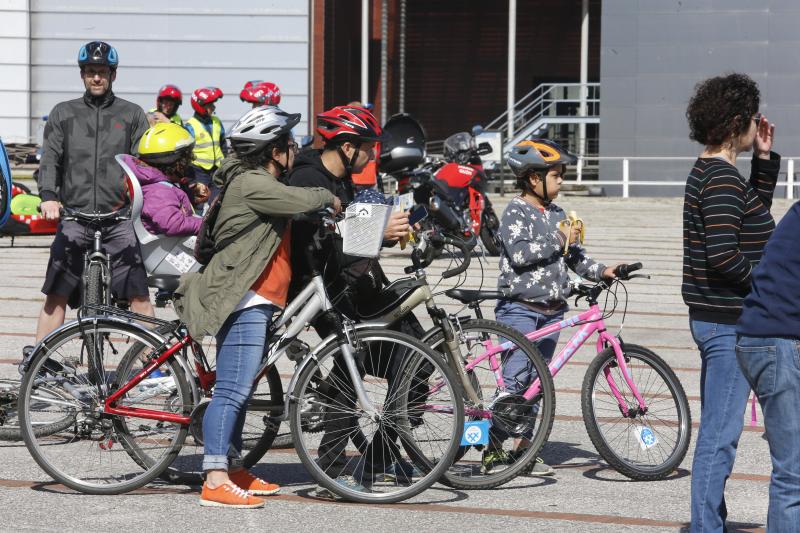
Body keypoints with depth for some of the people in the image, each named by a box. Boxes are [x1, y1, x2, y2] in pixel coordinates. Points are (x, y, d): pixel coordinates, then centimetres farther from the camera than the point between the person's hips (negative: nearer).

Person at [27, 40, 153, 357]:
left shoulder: (132, 115, 13)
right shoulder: (63, 114, 15)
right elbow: (50, 159, 5)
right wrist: (48, 196, -13)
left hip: (121, 218, -1)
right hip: (74, 216, 1)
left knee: (139, 294, -7)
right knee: (56, 294, 0)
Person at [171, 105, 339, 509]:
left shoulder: (260, 182, 20)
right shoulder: (252, 183, -15)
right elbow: (300, 200, -25)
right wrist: (330, 199, -6)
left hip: (257, 302, 11)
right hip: (243, 301, -11)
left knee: (240, 390, 16)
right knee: (232, 391, -13)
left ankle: (233, 468, 24)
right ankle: (215, 482, -15)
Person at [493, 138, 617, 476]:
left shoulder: (556, 214, 16)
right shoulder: (516, 211, -6)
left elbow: (574, 257, 17)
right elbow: (520, 253, -20)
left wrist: (601, 271, 1)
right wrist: (559, 241, -15)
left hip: (551, 311, 7)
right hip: (520, 308, -7)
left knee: (535, 382, 8)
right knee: (515, 379, -12)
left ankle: (523, 449, 12)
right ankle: (493, 450, -8)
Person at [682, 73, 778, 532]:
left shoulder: (710, 172, 13)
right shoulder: (723, 178, -18)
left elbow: (756, 212, 26)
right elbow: (724, 255, -25)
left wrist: (765, 157, 16)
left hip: (718, 318, 11)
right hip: (729, 322, -11)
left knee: (717, 431, 18)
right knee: (721, 434, -6)